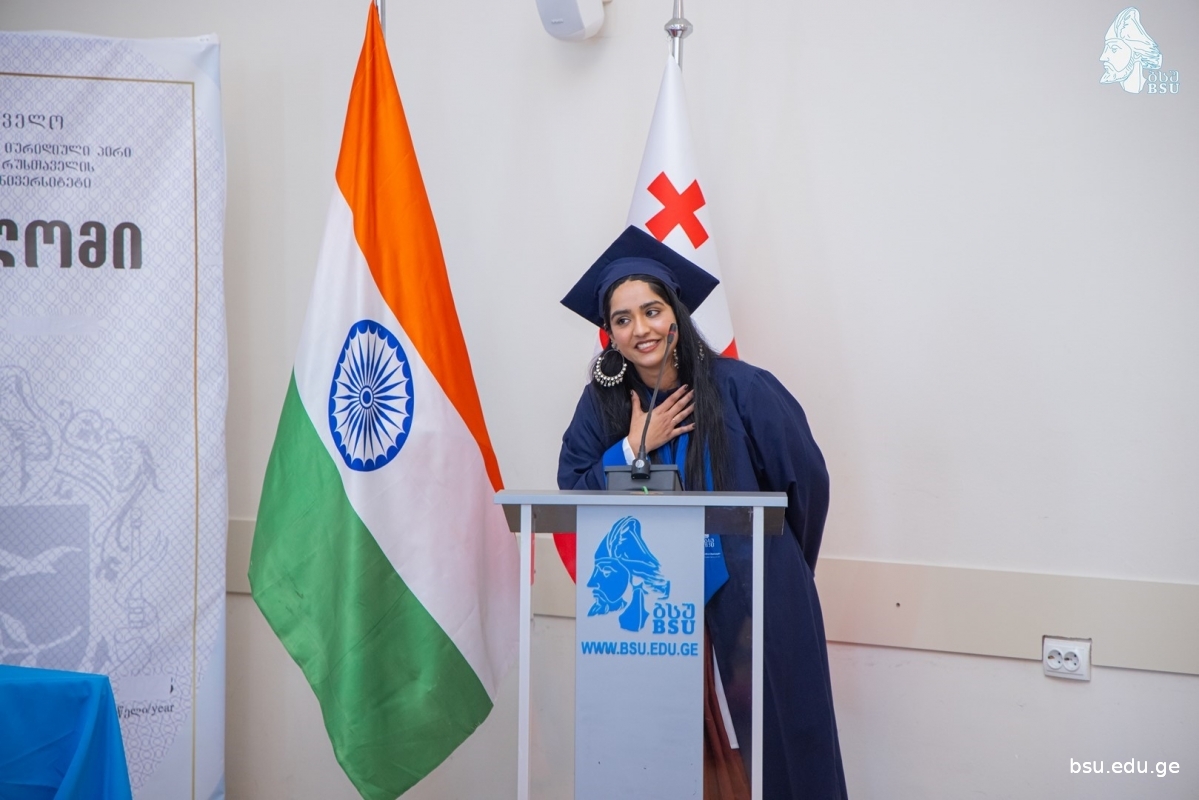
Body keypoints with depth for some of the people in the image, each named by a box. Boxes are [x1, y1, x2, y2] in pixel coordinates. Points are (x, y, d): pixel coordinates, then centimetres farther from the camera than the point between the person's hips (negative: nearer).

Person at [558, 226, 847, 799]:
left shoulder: (739, 388, -12)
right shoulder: (602, 402, -1)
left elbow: (807, 480, -2)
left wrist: (772, 565, 9)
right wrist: (635, 445, -15)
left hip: (754, 598, -3)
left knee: (776, 748, 4)